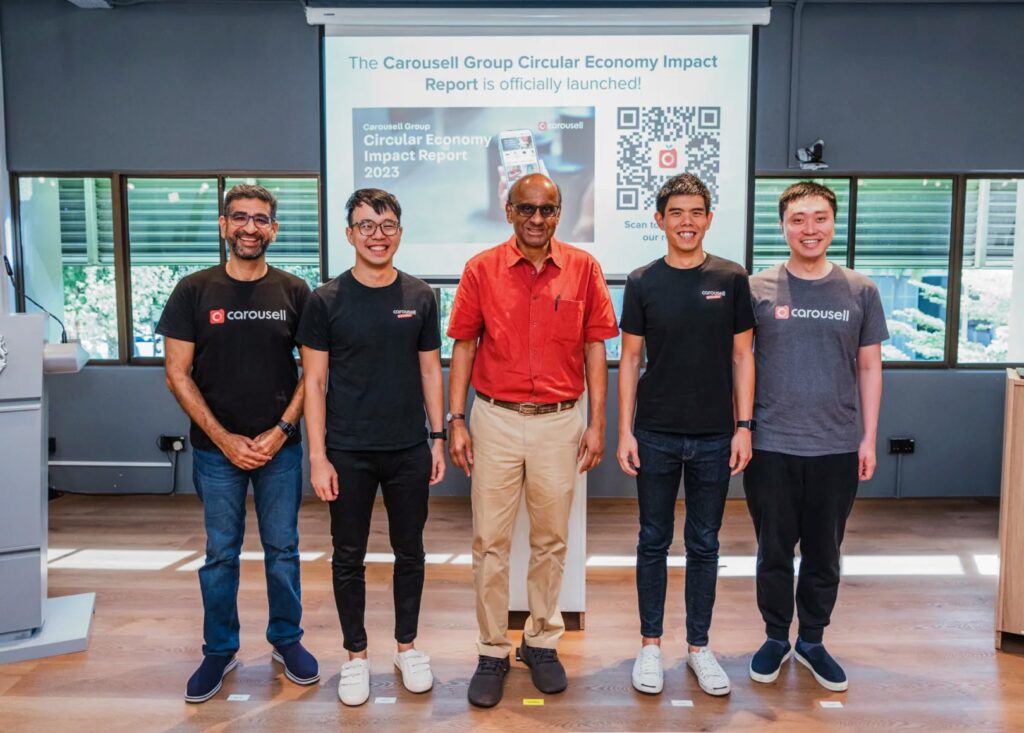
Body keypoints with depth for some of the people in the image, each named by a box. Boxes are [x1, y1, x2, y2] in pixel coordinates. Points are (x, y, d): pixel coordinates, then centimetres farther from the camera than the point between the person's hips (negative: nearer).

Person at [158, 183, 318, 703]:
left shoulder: (294, 292, 0)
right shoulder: (194, 291, -1)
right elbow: (177, 373, -3)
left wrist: (281, 430, -9)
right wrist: (224, 439, -9)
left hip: (280, 446, 1)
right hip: (217, 448, 0)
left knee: (283, 548, 10)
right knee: (220, 554, 10)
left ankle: (286, 640, 28)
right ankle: (219, 650, 27)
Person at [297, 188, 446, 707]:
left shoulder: (420, 297, 2)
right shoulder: (327, 300, -4)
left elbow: (430, 371, 7)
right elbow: (314, 381, -4)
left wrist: (438, 437, 3)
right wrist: (317, 456, -8)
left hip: (409, 451, 2)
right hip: (348, 453, -2)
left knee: (410, 552, 13)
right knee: (349, 557, 10)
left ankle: (407, 646, 32)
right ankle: (356, 655, 28)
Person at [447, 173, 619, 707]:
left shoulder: (583, 268, 1)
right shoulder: (481, 269, 0)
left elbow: (594, 347, 3)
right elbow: (464, 346, 2)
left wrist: (597, 423, 0)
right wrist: (456, 422, -3)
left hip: (559, 422, 1)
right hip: (496, 419, 0)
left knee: (551, 539, 11)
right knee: (490, 541, 5)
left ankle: (542, 642, 29)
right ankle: (492, 652, 19)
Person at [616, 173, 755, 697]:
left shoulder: (730, 279, 1)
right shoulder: (642, 282, 0)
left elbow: (742, 356, 3)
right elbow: (629, 360, 1)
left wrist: (744, 426, -3)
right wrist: (624, 431, -4)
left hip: (714, 437, 1)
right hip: (655, 436, 0)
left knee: (704, 545, 11)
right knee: (654, 541, 10)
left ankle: (699, 645, 25)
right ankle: (650, 644, 24)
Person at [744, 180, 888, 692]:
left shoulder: (860, 291, 3)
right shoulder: (758, 289, -2)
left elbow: (869, 367, 7)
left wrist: (869, 437, 3)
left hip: (837, 447, 1)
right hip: (771, 445, -1)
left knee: (824, 553, 13)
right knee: (774, 550, 11)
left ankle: (812, 641, 31)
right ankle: (775, 638, 30)